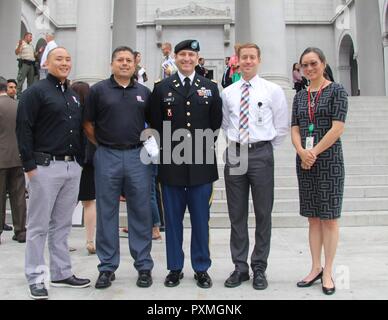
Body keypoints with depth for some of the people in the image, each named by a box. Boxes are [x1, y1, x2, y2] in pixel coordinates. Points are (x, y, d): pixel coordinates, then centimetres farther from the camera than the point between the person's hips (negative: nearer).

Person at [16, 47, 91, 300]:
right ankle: (36, 278, 12)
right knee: (39, 225, 2)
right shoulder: (36, 92, -3)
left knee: (63, 224, 12)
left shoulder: (74, 96, 18)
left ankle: (62, 274, 21)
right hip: (45, 166, -6)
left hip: (73, 168, 6)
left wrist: (81, 160, 13)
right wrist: (29, 164, -13)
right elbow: (24, 129, -9)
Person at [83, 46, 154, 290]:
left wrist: (147, 146, 4)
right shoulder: (98, 90, 4)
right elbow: (88, 125, 6)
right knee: (106, 213, 6)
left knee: (141, 212, 5)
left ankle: (144, 266, 16)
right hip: (107, 157, -1)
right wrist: (103, 146, 4)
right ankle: (107, 267, 18)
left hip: (138, 156, 1)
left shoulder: (144, 92, 10)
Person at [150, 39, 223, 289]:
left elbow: (216, 123, 10)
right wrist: (168, 149, 4)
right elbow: (156, 124, 7)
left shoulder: (210, 88, 9)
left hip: (201, 163, 0)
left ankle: (201, 268, 19)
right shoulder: (162, 88, 7)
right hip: (172, 163, 0)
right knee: (173, 219, 7)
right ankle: (175, 268, 20)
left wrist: (206, 146, 5)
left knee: (201, 219, 6)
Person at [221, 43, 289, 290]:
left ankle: (259, 268, 17)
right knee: (237, 214, 7)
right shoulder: (227, 93, 8)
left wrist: (266, 149, 5)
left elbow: (283, 127, 5)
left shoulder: (273, 91, 1)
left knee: (263, 213, 3)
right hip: (235, 153, 3)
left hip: (261, 154, -2)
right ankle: (240, 267, 19)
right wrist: (235, 142, 12)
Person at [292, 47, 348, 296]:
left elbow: (338, 128, -10)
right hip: (304, 161, 5)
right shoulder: (300, 96, 12)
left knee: (329, 216, 2)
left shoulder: (337, 91, -1)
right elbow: (295, 129, 7)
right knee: (313, 217, 9)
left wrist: (314, 152, -12)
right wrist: (302, 152, -11)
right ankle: (316, 268, 19)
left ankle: (328, 272, 12)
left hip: (329, 159, -4)